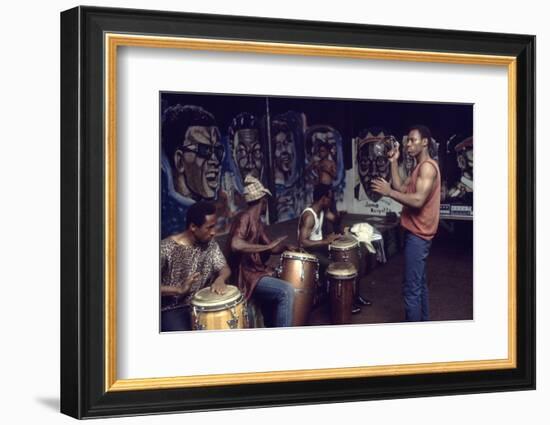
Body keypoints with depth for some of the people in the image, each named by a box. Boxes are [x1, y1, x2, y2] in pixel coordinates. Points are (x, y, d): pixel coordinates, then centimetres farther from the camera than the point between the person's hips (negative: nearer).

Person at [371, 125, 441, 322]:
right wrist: (394, 162, 7)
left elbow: (418, 200, -26)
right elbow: (401, 189, 10)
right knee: (419, 284, 17)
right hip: (416, 233, 11)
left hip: (418, 234, -11)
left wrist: (388, 192, -21)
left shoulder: (428, 167, -17)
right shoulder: (419, 167, 16)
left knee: (411, 288, -9)